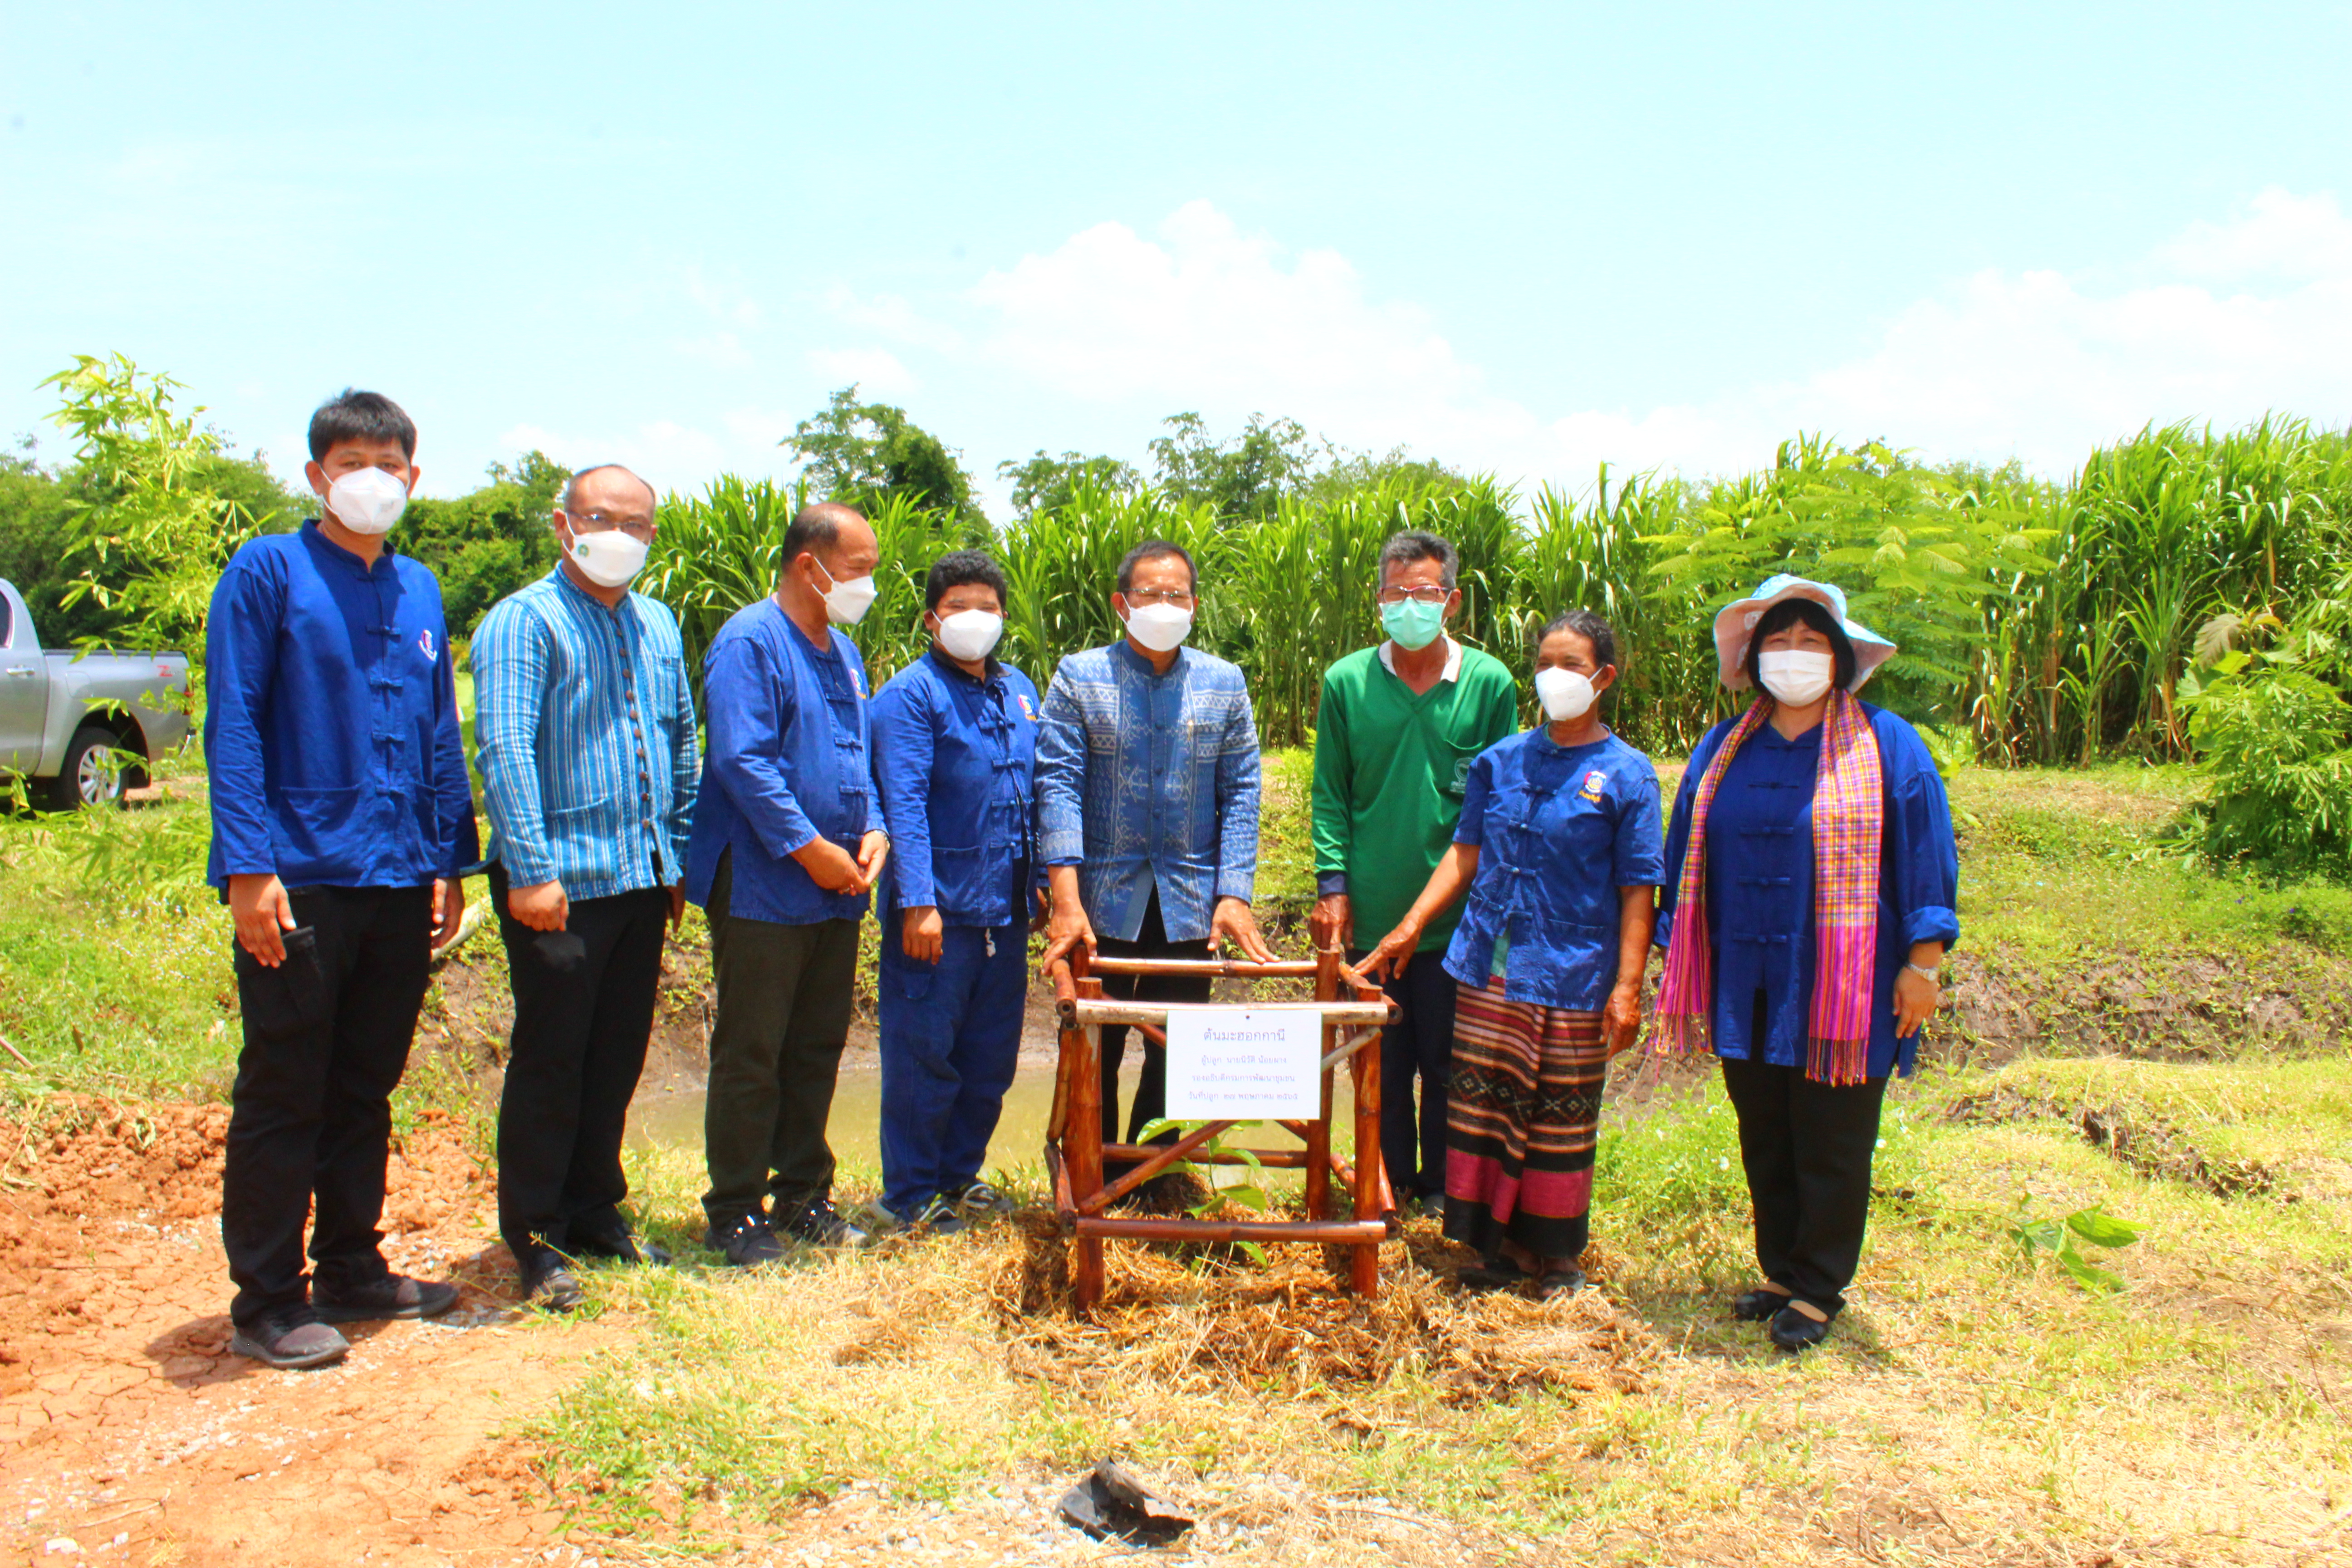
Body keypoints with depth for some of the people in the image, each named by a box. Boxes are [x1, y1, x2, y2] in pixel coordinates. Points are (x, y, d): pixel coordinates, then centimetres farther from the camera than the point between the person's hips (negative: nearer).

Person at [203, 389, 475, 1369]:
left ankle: (352, 1271, 27)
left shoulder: (418, 591, 14)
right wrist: (247, 866, -15)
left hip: (399, 884, 6)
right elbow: (231, 726, -8)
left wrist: (449, 863, 12)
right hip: (299, 882, -5)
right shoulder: (267, 572, -2)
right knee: (282, 1098, 2)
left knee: (366, 1092, 15)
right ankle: (267, 1305, 12)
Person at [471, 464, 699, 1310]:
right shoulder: (524, 621, -7)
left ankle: (594, 1210, 27)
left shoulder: (657, 625, 14)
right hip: (562, 881, -6)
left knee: (618, 1057, 14)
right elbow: (504, 750, -15)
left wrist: (679, 855, 16)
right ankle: (535, 1239, 12)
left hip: (643, 878, 7)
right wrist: (531, 871, -20)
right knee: (549, 1061, 1)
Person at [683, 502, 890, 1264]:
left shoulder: (844, 653, 16)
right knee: (750, 1056, 0)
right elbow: (743, 760, -20)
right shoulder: (749, 641, -11)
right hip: (763, 888, -8)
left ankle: (802, 1196, 25)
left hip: (836, 891, 8)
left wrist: (873, 829, 3)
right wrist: (810, 848, -19)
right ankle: (735, 1212, 11)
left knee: (818, 1050, 14)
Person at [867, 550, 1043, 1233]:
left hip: (1006, 907, 7)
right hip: (940, 907, -6)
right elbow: (904, 803, -14)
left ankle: (960, 1172, 29)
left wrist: (1042, 878, 14)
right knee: (923, 1052, 1)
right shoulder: (911, 694, -8)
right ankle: (910, 1194, 14)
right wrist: (918, 902, -20)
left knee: (991, 1053, 14)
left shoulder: (1018, 690, 13)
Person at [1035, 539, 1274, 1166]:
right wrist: (1066, 898, -18)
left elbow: (1241, 794, 5)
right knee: (1094, 1054, 7)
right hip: (1102, 900, -1)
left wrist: (1235, 894, -6)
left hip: (1191, 904, 2)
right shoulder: (1079, 678, 0)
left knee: (1176, 1057, 8)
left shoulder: (1223, 684, 7)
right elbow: (1058, 785, -8)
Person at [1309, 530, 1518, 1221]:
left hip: (1458, 915, -1)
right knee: (1383, 1058, 12)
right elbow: (1330, 794, 4)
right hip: (1372, 910, 1)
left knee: (1447, 1060, 9)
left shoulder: (1490, 683, -1)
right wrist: (1333, 885, -3)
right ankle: (1389, 1182, 28)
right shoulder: (1346, 682, 0)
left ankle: (1442, 1185, 26)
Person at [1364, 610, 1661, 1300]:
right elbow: (1465, 853, 11)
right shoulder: (1501, 760, 7)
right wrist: (1413, 925, 4)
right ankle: (1504, 1243, 20)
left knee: (1561, 1119, 7)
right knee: (1484, 1106, 6)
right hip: (1489, 966, 3)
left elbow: (1638, 892, -6)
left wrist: (1627, 987, -11)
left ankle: (1557, 1253, 22)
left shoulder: (1627, 775, -4)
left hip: (1572, 979, -3)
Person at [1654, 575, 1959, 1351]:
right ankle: (1780, 1271, 28)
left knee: (1831, 1144, 4)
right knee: (1764, 1140, 13)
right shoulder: (1723, 750, 9)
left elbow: (1926, 854, -2)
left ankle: (1818, 1289, 18)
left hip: (1841, 989, -3)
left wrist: (1923, 961, -7)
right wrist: (1679, 961, 11)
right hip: (1747, 987, 4)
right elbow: (1687, 859, 14)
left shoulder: (1885, 746, -2)